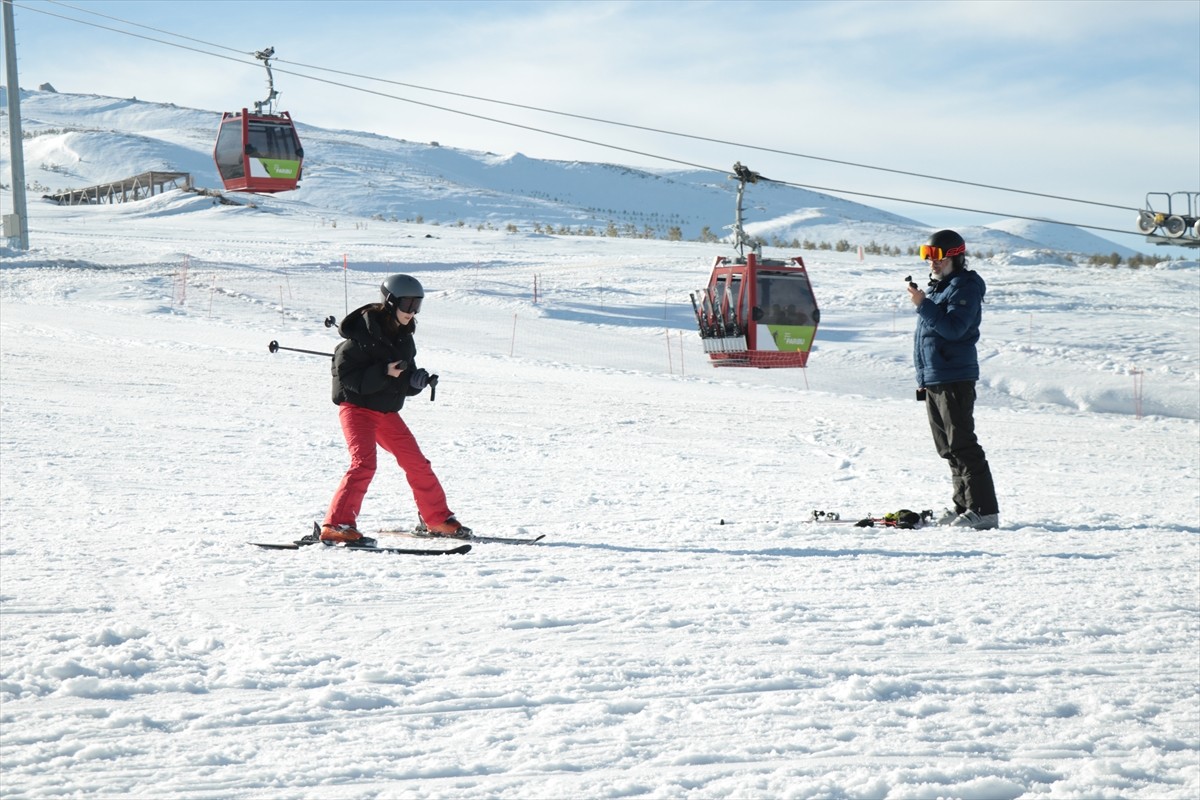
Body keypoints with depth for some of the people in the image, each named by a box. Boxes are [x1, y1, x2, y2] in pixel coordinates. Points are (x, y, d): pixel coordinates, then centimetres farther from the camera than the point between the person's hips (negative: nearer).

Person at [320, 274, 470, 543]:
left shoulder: (403, 337, 6)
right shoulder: (363, 334, -18)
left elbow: (405, 383, 13)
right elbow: (346, 374, -22)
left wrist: (418, 380, -10)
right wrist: (384, 372, -29)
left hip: (387, 411, 8)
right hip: (356, 407, -8)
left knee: (416, 462, 10)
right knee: (364, 463, -23)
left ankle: (437, 520, 25)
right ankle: (336, 526, -24)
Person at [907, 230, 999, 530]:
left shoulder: (965, 288, -9)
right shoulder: (937, 287, 21)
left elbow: (954, 328, -23)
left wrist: (923, 305, -23)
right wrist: (922, 378, 24)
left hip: (955, 380, -10)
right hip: (933, 380, 10)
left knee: (962, 445, -12)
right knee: (948, 448, 11)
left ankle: (984, 510, -13)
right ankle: (964, 505, 16)